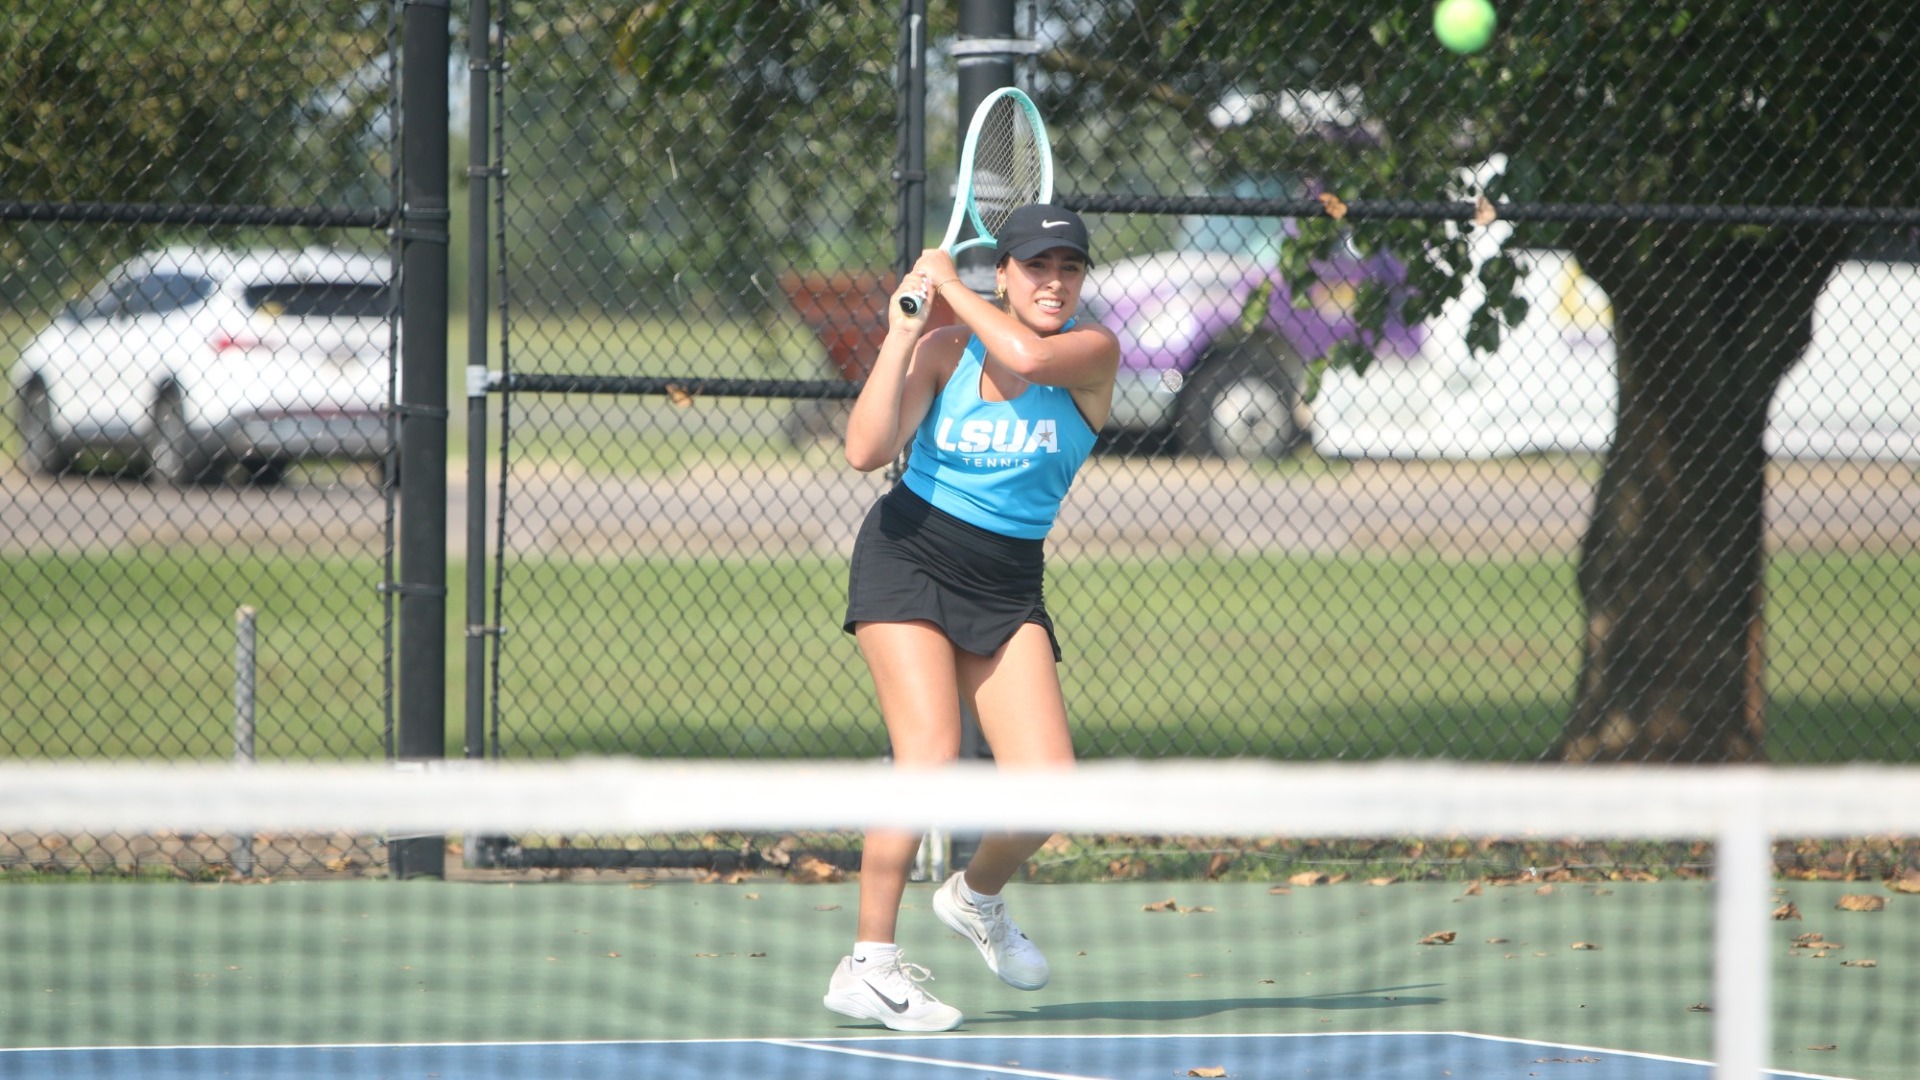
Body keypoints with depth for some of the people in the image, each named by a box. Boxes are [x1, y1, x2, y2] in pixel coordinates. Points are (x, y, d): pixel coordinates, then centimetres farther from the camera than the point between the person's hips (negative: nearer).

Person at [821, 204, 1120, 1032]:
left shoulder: (1092, 351, -5)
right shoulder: (945, 346, -5)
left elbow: (1027, 358, -28)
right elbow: (866, 451, -15)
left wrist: (951, 286, -14)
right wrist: (902, 335, -16)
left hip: (1006, 586, 2)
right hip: (909, 558, -2)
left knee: (1046, 787, -10)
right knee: (929, 754, -22)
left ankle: (976, 897, 24)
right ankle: (868, 965, -18)